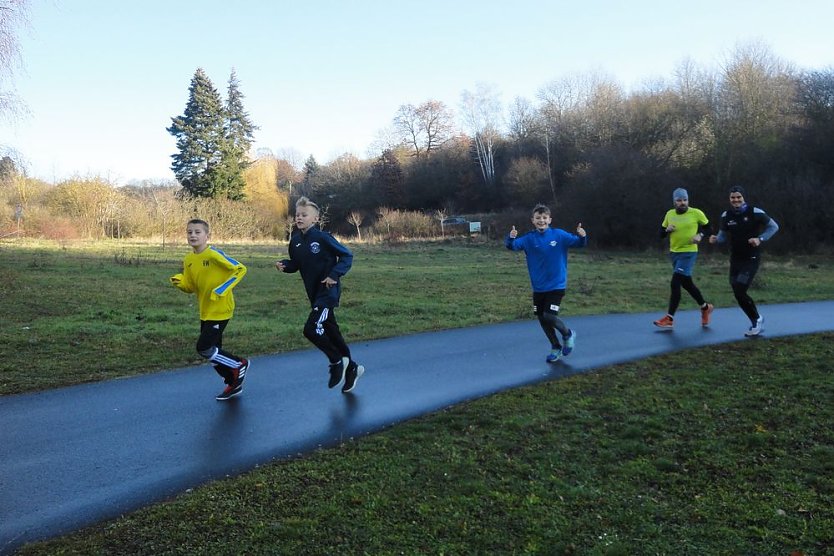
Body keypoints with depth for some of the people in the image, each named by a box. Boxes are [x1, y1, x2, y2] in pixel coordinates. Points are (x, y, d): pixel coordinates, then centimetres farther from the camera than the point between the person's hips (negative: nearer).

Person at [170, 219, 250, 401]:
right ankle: (234, 383, 29)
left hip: (220, 311, -8)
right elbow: (191, 287, 11)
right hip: (205, 312, 8)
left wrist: (221, 290, -21)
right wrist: (180, 282, -11)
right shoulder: (188, 260, 4)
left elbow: (240, 269, -16)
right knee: (213, 350, 12)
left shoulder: (214, 254, -17)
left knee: (204, 348, -10)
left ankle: (239, 364, 11)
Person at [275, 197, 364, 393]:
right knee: (330, 331, 15)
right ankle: (350, 367, 31)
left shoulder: (322, 238, -15)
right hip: (314, 294, 8)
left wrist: (334, 274, -21)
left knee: (312, 329, -18)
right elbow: (295, 264, 16)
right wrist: (284, 265, -5)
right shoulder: (295, 240, 5)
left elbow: (347, 256, -11)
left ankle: (337, 362, 4)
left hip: (328, 291, -8)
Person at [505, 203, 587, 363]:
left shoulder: (559, 235, -8)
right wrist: (511, 237, -37)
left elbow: (578, 243, -7)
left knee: (549, 317, -14)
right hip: (538, 287, 4)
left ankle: (568, 334, 18)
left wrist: (582, 236, -30)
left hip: (556, 285, -3)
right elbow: (512, 246, -15)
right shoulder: (529, 238, -5)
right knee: (542, 318, 11)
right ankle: (556, 348, 32)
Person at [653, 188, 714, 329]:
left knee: (675, 283, -14)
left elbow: (708, 228, 5)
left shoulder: (696, 213, -7)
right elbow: (661, 233, 11)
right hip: (674, 253, 6)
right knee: (687, 284, 17)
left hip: (688, 253, -6)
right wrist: (667, 230, -10)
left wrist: (700, 235, -14)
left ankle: (669, 319, -9)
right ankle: (705, 308, 39)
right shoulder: (669, 214, 5)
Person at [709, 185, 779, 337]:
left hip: (751, 260, -6)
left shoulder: (755, 212, -10)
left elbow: (774, 226, -2)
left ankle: (757, 319, 8)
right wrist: (716, 239, -10)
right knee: (738, 294, 6)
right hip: (735, 260, 6)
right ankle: (757, 323, 25)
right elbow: (723, 235, 13)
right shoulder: (726, 215, 3)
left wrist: (760, 239, -17)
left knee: (739, 292, -15)